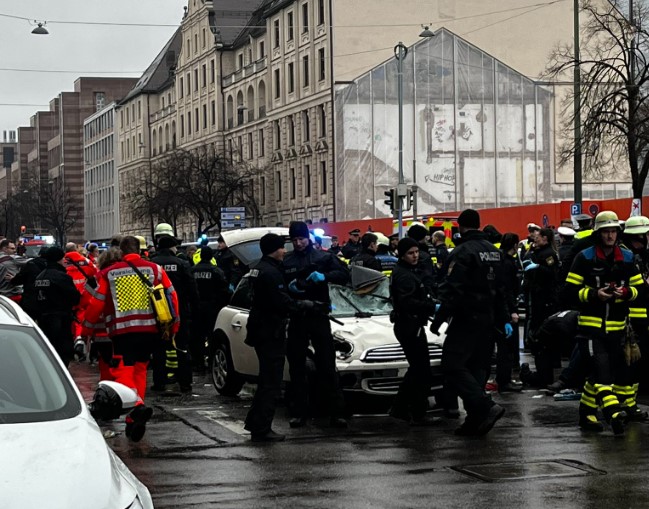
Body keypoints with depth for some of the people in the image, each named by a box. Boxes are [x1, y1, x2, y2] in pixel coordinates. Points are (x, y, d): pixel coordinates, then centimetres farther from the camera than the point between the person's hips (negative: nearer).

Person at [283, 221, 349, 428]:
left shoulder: (323, 257, 6)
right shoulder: (286, 261, 9)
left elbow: (344, 275, -1)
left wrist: (324, 276, -18)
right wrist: (288, 287, -10)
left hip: (319, 317, -2)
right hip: (296, 318, 2)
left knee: (327, 366, -4)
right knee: (296, 367, 5)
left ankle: (336, 412, -3)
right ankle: (298, 413, 11)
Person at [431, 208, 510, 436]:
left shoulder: (463, 252, -14)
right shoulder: (494, 252, 14)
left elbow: (452, 291, -20)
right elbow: (500, 290, 19)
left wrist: (438, 320, -16)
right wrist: (504, 320, 24)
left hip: (467, 318, -8)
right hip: (487, 320, 9)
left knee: (453, 366, -8)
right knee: (477, 367, 11)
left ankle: (487, 407, -20)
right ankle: (475, 419, 9)